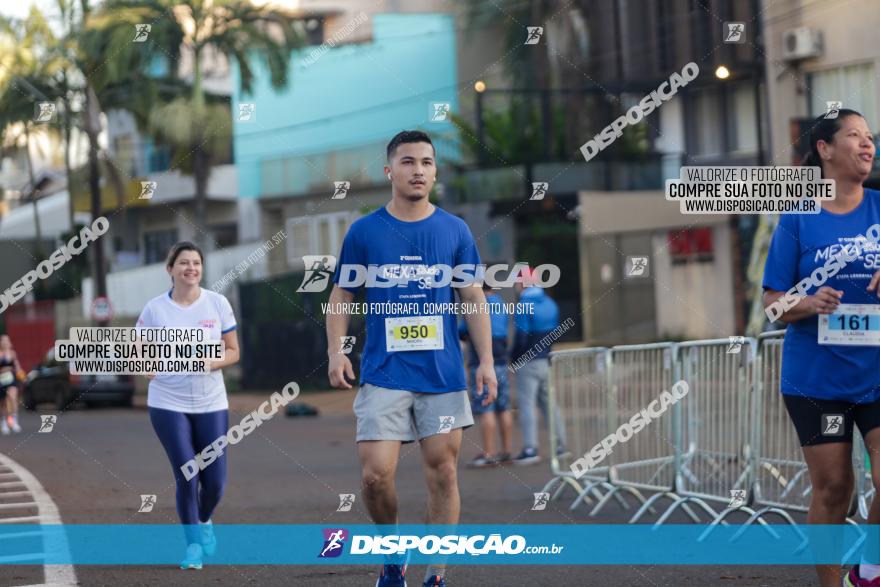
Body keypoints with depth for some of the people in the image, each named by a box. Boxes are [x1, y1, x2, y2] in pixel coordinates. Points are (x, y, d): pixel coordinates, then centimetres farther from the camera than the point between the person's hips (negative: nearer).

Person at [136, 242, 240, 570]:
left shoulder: (217, 303, -1)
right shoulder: (155, 309, -4)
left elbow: (233, 351, 3)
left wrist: (210, 363, -15)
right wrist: (152, 370, -10)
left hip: (212, 404, 2)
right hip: (168, 404, -2)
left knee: (215, 480, 1)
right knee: (186, 477, -8)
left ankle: (204, 521, 35)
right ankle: (193, 543, 11)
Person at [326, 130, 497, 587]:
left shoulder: (455, 230, 5)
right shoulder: (364, 231, 3)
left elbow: (473, 298, 7)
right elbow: (341, 296, 7)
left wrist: (486, 360, -1)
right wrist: (336, 352, -5)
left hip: (443, 374, 1)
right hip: (383, 374, -1)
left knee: (442, 471, 0)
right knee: (375, 474, -9)